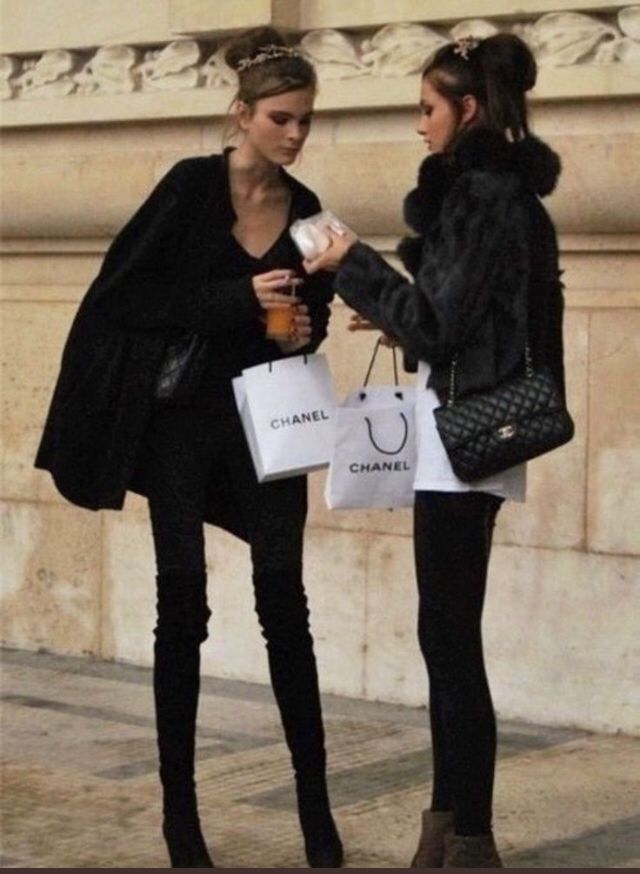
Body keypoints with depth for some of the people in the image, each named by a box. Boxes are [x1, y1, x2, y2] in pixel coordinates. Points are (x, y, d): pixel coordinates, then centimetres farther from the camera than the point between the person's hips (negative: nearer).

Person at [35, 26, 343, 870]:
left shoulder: (305, 210, 6)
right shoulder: (192, 186, -8)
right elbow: (125, 293, -12)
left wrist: (305, 331, -4)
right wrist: (237, 300, -19)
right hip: (180, 415, -3)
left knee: (285, 602, -1)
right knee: (184, 602, 0)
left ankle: (315, 804, 8)